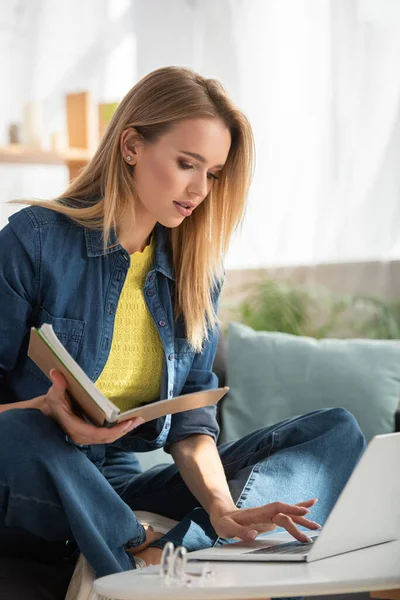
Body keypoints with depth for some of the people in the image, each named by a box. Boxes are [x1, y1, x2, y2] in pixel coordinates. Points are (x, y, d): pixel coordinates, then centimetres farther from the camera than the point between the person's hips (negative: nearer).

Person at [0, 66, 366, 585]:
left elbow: (192, 410, 0)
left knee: (338, 432, -7)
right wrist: (47, 413, -30)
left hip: (129, 489, 5)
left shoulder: (198, 268, 5)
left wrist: (220, 504, -19)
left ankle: (171, 554, -29)